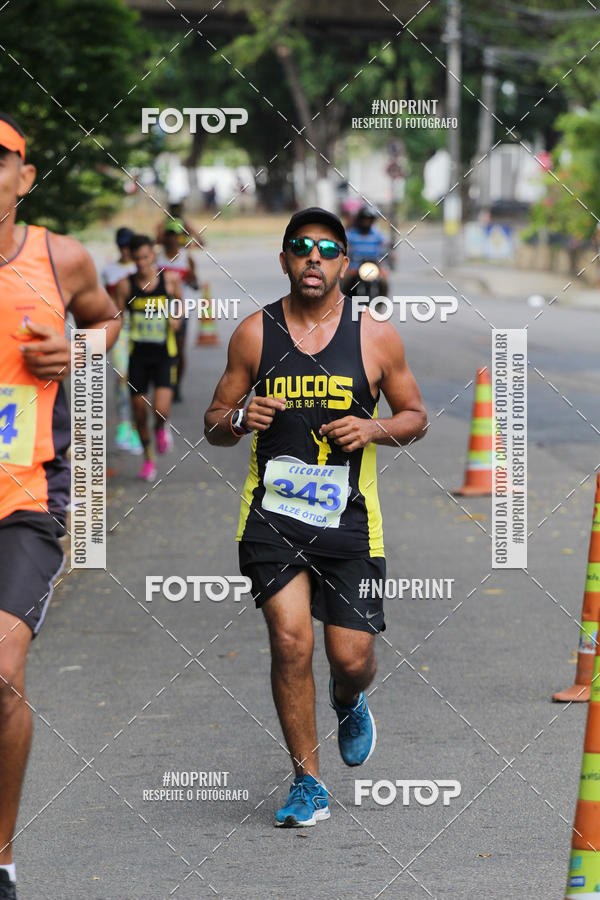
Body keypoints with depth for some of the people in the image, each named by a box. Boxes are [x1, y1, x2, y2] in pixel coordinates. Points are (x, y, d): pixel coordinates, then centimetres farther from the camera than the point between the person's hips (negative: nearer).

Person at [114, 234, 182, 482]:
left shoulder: (170, 279, -4)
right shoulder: (125, 285, -4)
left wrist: (176, 318, -5)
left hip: (164, 355, -1)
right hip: (137, 355, 1)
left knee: (161, 409, -17)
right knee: (139, 412, 7)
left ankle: (161, 428, 20)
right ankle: (148, 458, 29)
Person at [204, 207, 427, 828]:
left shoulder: (376, 336, 2)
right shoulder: (254, 333, 2)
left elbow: (415, 416, 11)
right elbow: (214, 424, 10)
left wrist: (373, 429, -10)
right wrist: (239, 418, -13)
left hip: (348, 517, 1)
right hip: (272, 512, 0)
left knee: (351, 658, 0)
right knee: (290, 639, -15)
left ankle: (348, 702, 40)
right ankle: (308, 784, -1)